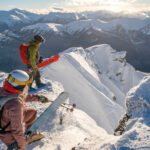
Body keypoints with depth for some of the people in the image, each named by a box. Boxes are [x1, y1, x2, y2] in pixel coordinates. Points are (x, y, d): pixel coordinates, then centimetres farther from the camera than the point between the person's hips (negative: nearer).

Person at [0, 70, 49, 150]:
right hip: (8, 133, -7)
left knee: (32, 112, 16)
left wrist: (37, 97, 6)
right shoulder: (15, 105, -42)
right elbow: (17, 129, -31)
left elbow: (22, 97, 3)